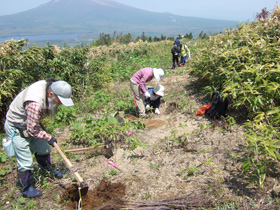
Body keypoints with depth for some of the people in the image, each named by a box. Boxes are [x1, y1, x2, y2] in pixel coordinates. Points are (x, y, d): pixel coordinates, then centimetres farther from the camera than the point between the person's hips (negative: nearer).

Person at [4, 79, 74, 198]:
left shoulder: (49, 88, -14)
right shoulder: (35, 104, -41)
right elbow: (32, 130, -28)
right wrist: (48, 138, -15)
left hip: (32, 123, 8)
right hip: (16, 128, -8)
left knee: (43, 149, 20)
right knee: (25, 161, 0)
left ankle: (49, 170, 45)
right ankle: (26, 189, 20)